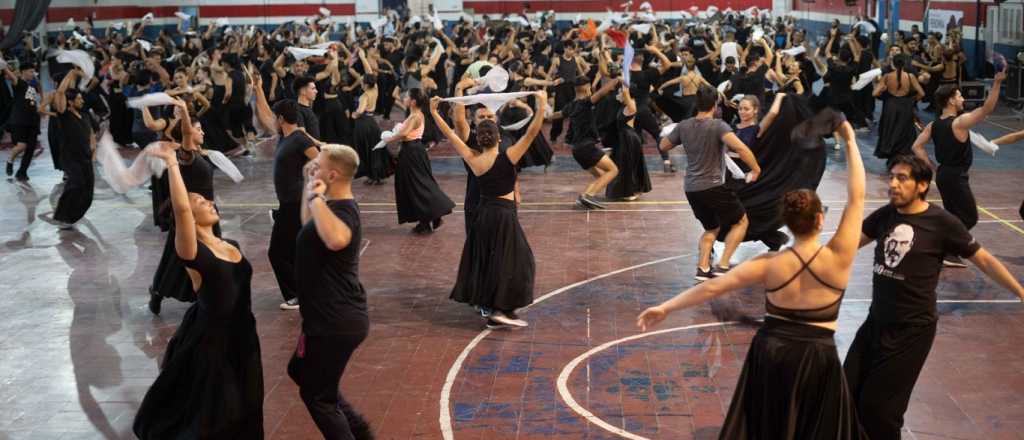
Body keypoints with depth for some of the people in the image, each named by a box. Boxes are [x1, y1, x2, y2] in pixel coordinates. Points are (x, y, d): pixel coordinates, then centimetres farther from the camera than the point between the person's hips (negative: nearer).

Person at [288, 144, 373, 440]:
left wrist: (316, 197, -36)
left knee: (316, 394, 6)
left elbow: (335, 239, -49)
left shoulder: (343, 212, -23)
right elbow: (309, 225, 30)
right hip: (333, 317, 11)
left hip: (336, 322, -11)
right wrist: (309, 186, 19)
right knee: (300, 372, 28)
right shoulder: (336, 207, 7)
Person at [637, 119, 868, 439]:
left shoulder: (769, 265, -9)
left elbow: (713, 287, -8)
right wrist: (850, 141, -2)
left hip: (770, 353, 2)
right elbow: (856, 198, -8)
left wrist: (665, 307, -1)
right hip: (817, 359, -1)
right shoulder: (838, 259, -14)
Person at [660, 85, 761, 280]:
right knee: (740, 222, 13)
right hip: (713, 186, -6)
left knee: (711, 228, 25)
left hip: (691, 188, 6)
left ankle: (703, 268, 9)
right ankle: (722, 265, 1)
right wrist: (755, 168, -17)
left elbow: (663, 146, 17)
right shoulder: (718, 126, -13)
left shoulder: (683, 126, 2)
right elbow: (739, 147, -28)